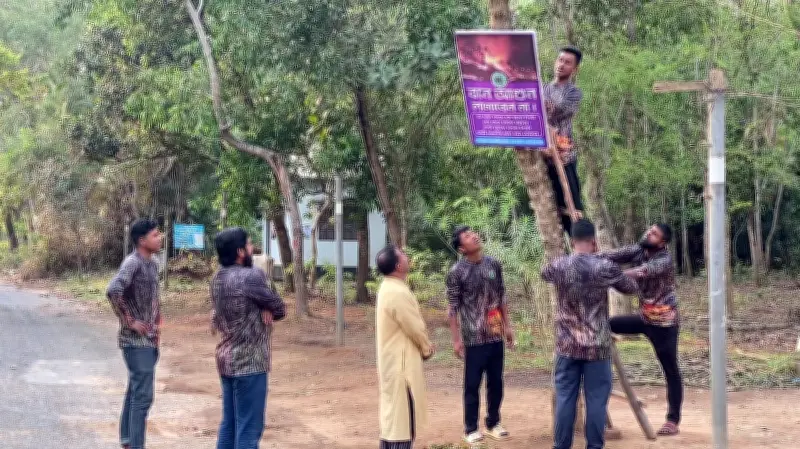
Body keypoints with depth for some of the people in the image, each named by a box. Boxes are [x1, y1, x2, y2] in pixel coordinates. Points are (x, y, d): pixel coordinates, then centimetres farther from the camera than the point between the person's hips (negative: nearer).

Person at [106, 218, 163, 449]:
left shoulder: (152, 264, 11)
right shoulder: (132, 263, -17)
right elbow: (113, 291, -32)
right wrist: (129, 321, -23)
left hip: (149, 339, 9)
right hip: (136, 341, -9)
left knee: (135, 392, 16)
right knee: (142, 395, -9)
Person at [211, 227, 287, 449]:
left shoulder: (218, 278, 8)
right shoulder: (250, 276, -18)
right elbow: (280, 308, -9)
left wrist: (263, 310, -3)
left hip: (227, 358, 9)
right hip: (249, 362, -9)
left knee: (229, 424, 15)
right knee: (249, 428, -4)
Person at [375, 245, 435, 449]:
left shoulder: (388, 288, 9)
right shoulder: (398, 293, -23)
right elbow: (415, 328, -16)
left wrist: (423, 345, 10)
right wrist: (427, 349, 2)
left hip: (392, 360, 10)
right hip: (402, 362, -10)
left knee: (392, 413, 15)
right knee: (403, 416, -5)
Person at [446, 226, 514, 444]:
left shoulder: (494, 265, 5)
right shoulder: (457, 272, -9)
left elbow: (502, 298, 12)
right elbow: (453, 308, -8)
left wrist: (507, 326, 11)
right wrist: (456, 339, -10)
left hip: (496, 336, 4)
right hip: (474, 338, -4)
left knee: (496, 382, 12)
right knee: (472, 384, 3)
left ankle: (493, 424, 25)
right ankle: (471, 428, 13)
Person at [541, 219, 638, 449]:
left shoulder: (558, 266, -5)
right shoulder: (605, 267, -10)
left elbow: (544, 273, 21)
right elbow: (631, 288, 9)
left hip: (567, 346, 2)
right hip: (598, 346, -2)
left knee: (565, 398, 7)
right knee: (596, 400, 5)